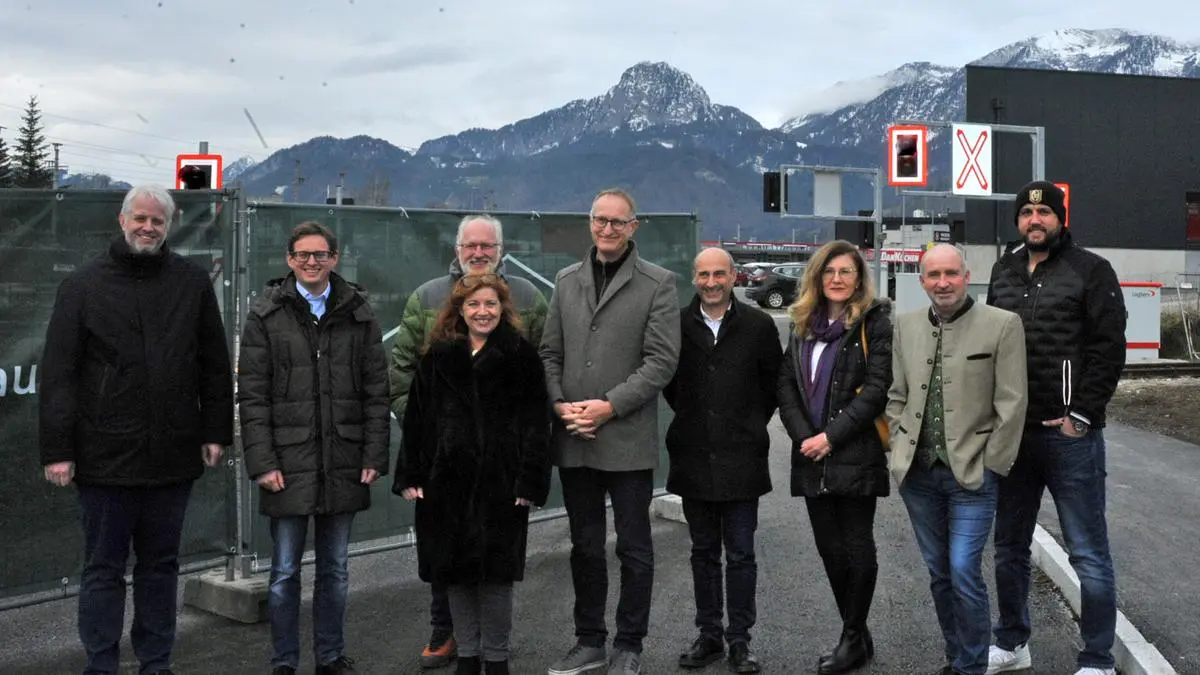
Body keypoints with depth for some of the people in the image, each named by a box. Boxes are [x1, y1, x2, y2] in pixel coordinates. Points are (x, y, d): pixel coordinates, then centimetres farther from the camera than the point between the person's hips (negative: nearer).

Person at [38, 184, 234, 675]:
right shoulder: (83, 285, 0)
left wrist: (216, 432, 5)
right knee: (103, 569, 7)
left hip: (172, 455, 2)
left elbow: (216, 365, 10)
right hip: (105, 457, -2)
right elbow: (58, 374, -3)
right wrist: (56, 449, -8)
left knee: (161, 565, 13)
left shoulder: (192, 282, 6)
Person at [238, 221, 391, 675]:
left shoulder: (358, 313, 6)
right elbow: (252, 396, -2)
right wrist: (262, 462, -9)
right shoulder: (266, 315, 0)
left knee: (335, 570, 13)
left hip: (343, 464, 2)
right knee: (285, 572, 6)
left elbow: (376, 392, 5)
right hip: (288, 464, -2)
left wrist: (375, 456, -1)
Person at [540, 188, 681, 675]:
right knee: (585, 547, 13)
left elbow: (662, 360, -9)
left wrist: (610, 406, -16)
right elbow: (550, 352, 11)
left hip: (628, 440, -4)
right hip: (573, 440, 4)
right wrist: (559, 403, -6)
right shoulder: (566, 281, 11)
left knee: (633, 549, 6)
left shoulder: (658, 283, -2)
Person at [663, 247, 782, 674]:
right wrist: (691, 419, 11)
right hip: (694, 459, 2)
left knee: (740, 555, 2)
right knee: (704, 552, 12)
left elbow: (773, 382, 8)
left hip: (741, 459, -2)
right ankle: (709, 635, 22)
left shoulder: (758, 326, -2)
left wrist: (752, 425, 8)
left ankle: (739, 639, 12)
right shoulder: (677, 325, 1)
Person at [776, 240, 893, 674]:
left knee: (857, 546, 2)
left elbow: (877, 388, -11)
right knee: (829, 547, 8)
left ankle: (853, 639, 13)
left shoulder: (873, 321, -2)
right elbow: (786, 385, 9)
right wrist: (803, 436, -6)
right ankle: (857, 635, 21)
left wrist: (832, 435, -15)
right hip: (812, 458, 5)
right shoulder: (803, 324, 14)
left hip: (856, 455, -5)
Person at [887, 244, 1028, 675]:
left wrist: (990, 466, -8)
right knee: (939, 573, 14)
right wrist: (902, 447, 6)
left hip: (971, 475, -4)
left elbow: (1011, 405, -8)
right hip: (918, 474, 5)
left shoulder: (1002, 325, -7)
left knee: (964, 573, -8)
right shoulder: (906, 326, 7)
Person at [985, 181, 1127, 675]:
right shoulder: (1003, 272, 14)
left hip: (1070, 435, -5)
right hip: (1011, 432, 6)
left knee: (1089, 555, 0)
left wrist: (1080, 415, -15)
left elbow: (1108, 349, -9)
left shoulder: (1091, 270, -2)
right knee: (1009, 548, 15)